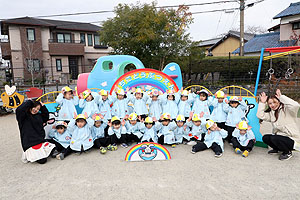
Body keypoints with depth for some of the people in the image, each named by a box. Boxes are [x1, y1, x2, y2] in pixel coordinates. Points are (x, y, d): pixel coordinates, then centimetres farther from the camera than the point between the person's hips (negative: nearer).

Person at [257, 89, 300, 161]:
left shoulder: (286, 109, -13)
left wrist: (281, 97, -28)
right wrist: (262, 103, -7)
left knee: (274, 138, -28)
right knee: (265, 138, -8)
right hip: (281, 136, 7)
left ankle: (288, 152, 0)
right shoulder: (271, 113, 5)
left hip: (292, 139, -7)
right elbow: (260, 115, -7)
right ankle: (277, 149, 20)